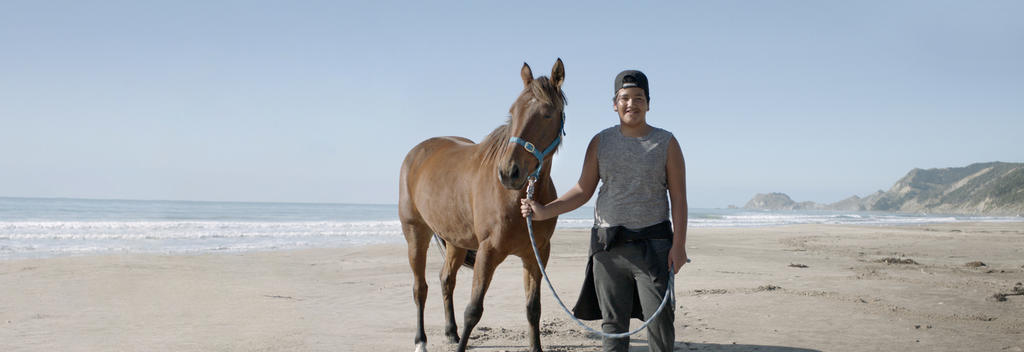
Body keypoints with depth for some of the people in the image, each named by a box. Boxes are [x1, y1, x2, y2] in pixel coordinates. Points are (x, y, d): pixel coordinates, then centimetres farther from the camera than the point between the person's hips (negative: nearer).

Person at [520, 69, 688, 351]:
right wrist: (544, 211, -5)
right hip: (608, 247, 2)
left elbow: (678, 198, -2)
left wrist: (679, 244, -11)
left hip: (653, 245, -2)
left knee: (660, 319, -3)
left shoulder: (666, 143, 1)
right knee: (612, 321, 8)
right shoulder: (601, 142, 8)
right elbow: (583, 191, 7)